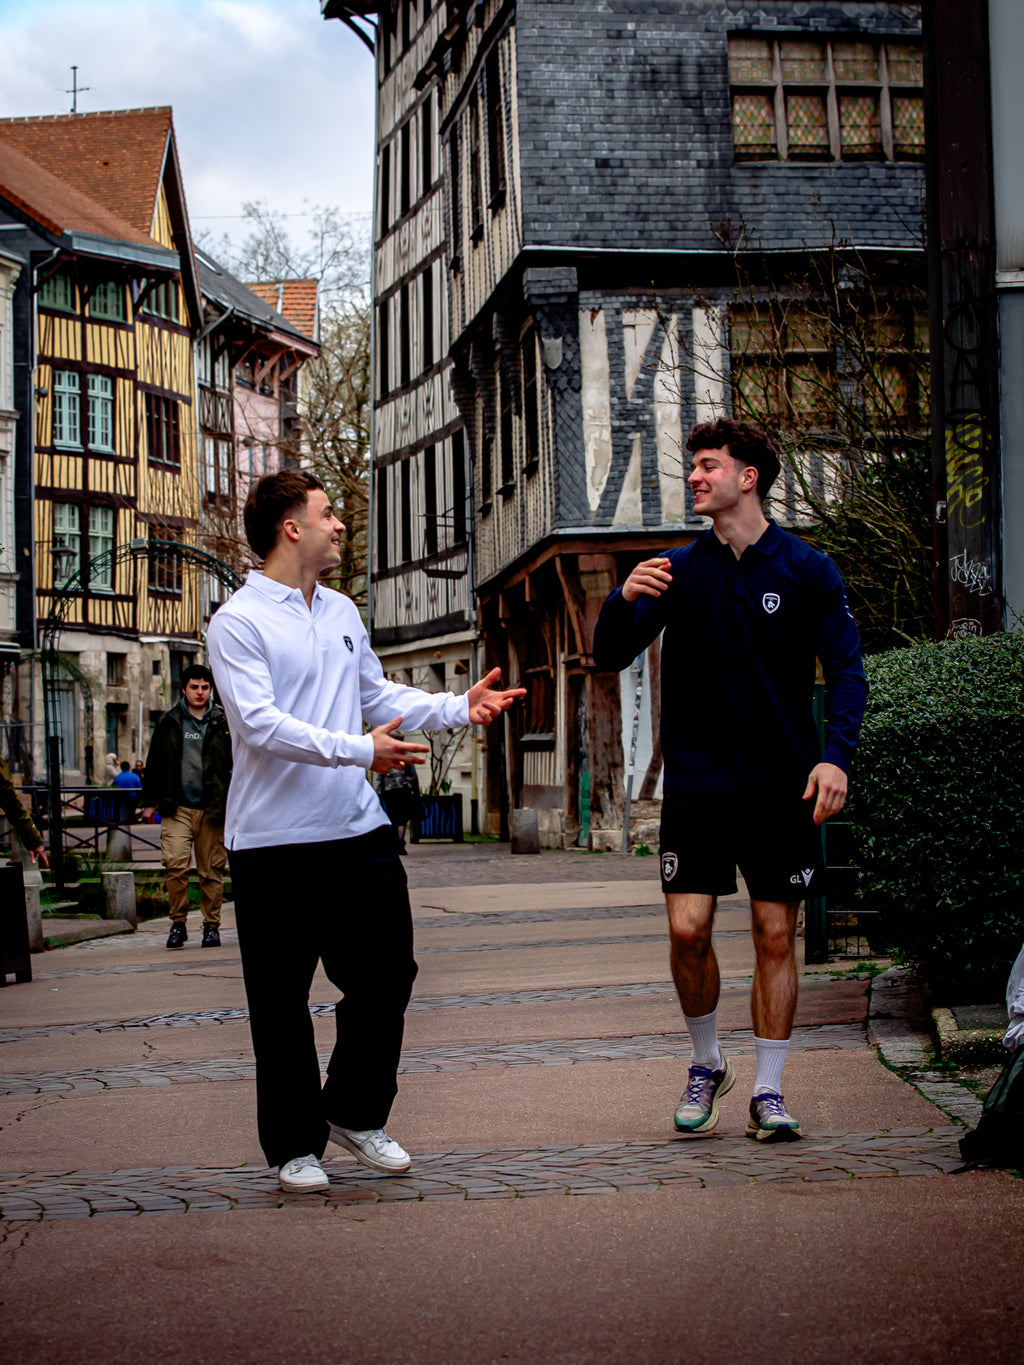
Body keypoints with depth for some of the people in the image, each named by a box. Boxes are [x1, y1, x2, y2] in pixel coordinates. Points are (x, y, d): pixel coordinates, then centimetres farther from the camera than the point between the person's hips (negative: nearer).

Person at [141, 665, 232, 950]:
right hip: (177, 808, 0)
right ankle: (178, 923, 2)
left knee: (212, 870, 3)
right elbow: (154, 764, 15)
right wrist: (149, 801, 14)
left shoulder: (223, 722, 6)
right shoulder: (169, 722, 9)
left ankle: (211, 926, 14)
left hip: (211, 809, 0)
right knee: (175, 865, -11)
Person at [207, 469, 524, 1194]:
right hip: (274, 840, -6)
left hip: (357, 829, 6)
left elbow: (378, 696, 24)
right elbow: (260, 722, -21)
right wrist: (358, 749, -29)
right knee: (281, 1001, 3)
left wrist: (458, 707, 10)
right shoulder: (239, 622, -9)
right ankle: (295, 1143, 16)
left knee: (386, 976, 8)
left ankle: (356, 1112, 27)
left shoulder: (343, 613, 15)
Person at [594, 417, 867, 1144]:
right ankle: (707, 1064, 18)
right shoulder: (677, 571, 5)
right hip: (698, 779, 1)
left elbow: (847, 670, 0)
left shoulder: (807, 569, 1)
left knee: (776, 936, 1)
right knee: (688, 928, -6)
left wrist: (836, 755, -15)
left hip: (782, 783, -1)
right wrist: (624, 602, -18)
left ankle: (768, 1091, 12)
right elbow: (612, 656, 3)